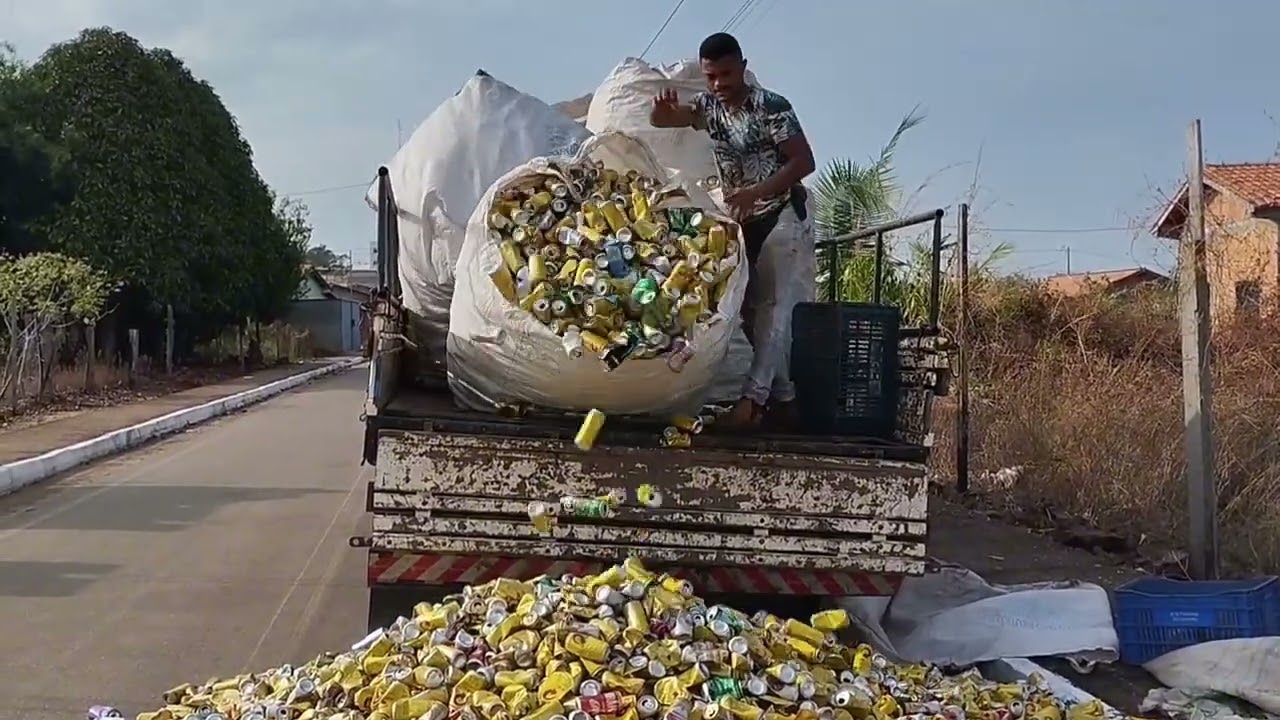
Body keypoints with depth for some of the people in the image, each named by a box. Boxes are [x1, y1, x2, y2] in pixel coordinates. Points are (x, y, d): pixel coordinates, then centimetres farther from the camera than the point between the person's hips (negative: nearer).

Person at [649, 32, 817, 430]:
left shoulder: (771, 106, -16)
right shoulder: (706, 106, 3)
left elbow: (804, 161, -20)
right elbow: (660, 120, -7)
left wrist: (754, 192, -31)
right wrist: (662, 108, -32)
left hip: (782, 217, -7)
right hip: (741, 221, 7)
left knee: (774, 307, -15)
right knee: (750, 310, 5)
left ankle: (754, 397, -24)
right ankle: (782, 399, 11)